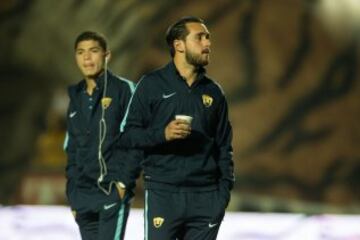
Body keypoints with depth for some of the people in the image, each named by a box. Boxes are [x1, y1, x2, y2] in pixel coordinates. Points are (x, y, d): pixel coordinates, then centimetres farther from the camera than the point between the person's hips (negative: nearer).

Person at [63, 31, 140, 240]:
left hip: (114, 192, -6)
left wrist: (124, 182, -15)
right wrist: (73, 194, 15)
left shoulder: (123, 89, -2)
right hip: (84, 196, 7)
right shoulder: (77, 98, 18)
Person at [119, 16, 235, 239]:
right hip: (163, 193, -4)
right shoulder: (152, 85, 2)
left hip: (206, 196, 4)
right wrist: (162, 134, -19)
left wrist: (225, 189, 7)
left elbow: (224, 145, 18)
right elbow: (127, 135, -2)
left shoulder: (213, 92, 14)